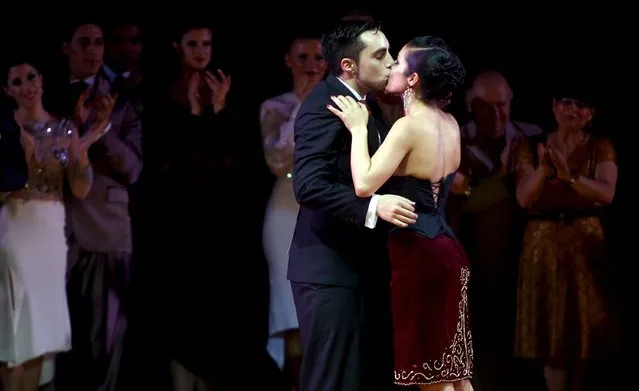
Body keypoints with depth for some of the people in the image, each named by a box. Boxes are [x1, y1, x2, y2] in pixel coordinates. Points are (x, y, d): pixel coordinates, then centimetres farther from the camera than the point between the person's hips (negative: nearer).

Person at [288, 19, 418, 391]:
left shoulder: (368, 106, 13)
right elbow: (309, 185, -25)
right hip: (330, 269, -9)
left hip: (365, 266, 9)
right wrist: (372, 206, -34)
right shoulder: (323, 107, -15)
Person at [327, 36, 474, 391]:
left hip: (417, 252, -8)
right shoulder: (450, 125, 9)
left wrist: (358, 128, -12)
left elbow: (364, 185, -24)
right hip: (446, 249, 8)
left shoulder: (410, 126, -15)